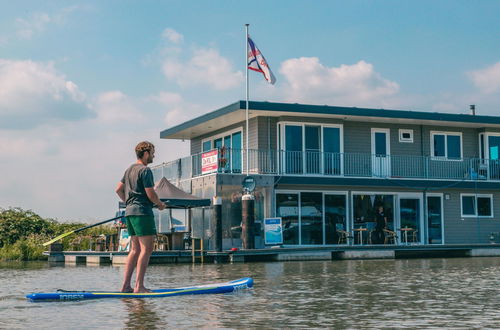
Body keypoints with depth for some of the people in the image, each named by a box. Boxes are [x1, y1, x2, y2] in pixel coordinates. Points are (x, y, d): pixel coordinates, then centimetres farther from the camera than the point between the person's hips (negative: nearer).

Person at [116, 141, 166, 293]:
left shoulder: (130, 169, 18)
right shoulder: (145, 170, -11)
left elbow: (119, 189, 21)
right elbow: (150, 194, -15)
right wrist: (160, 204, 2)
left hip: (130, 212, 10)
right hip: (142, 212, -10)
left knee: (135, 250, 12)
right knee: (146, 249, -8)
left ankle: (126, 285, 9)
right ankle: (139, 286, -13)